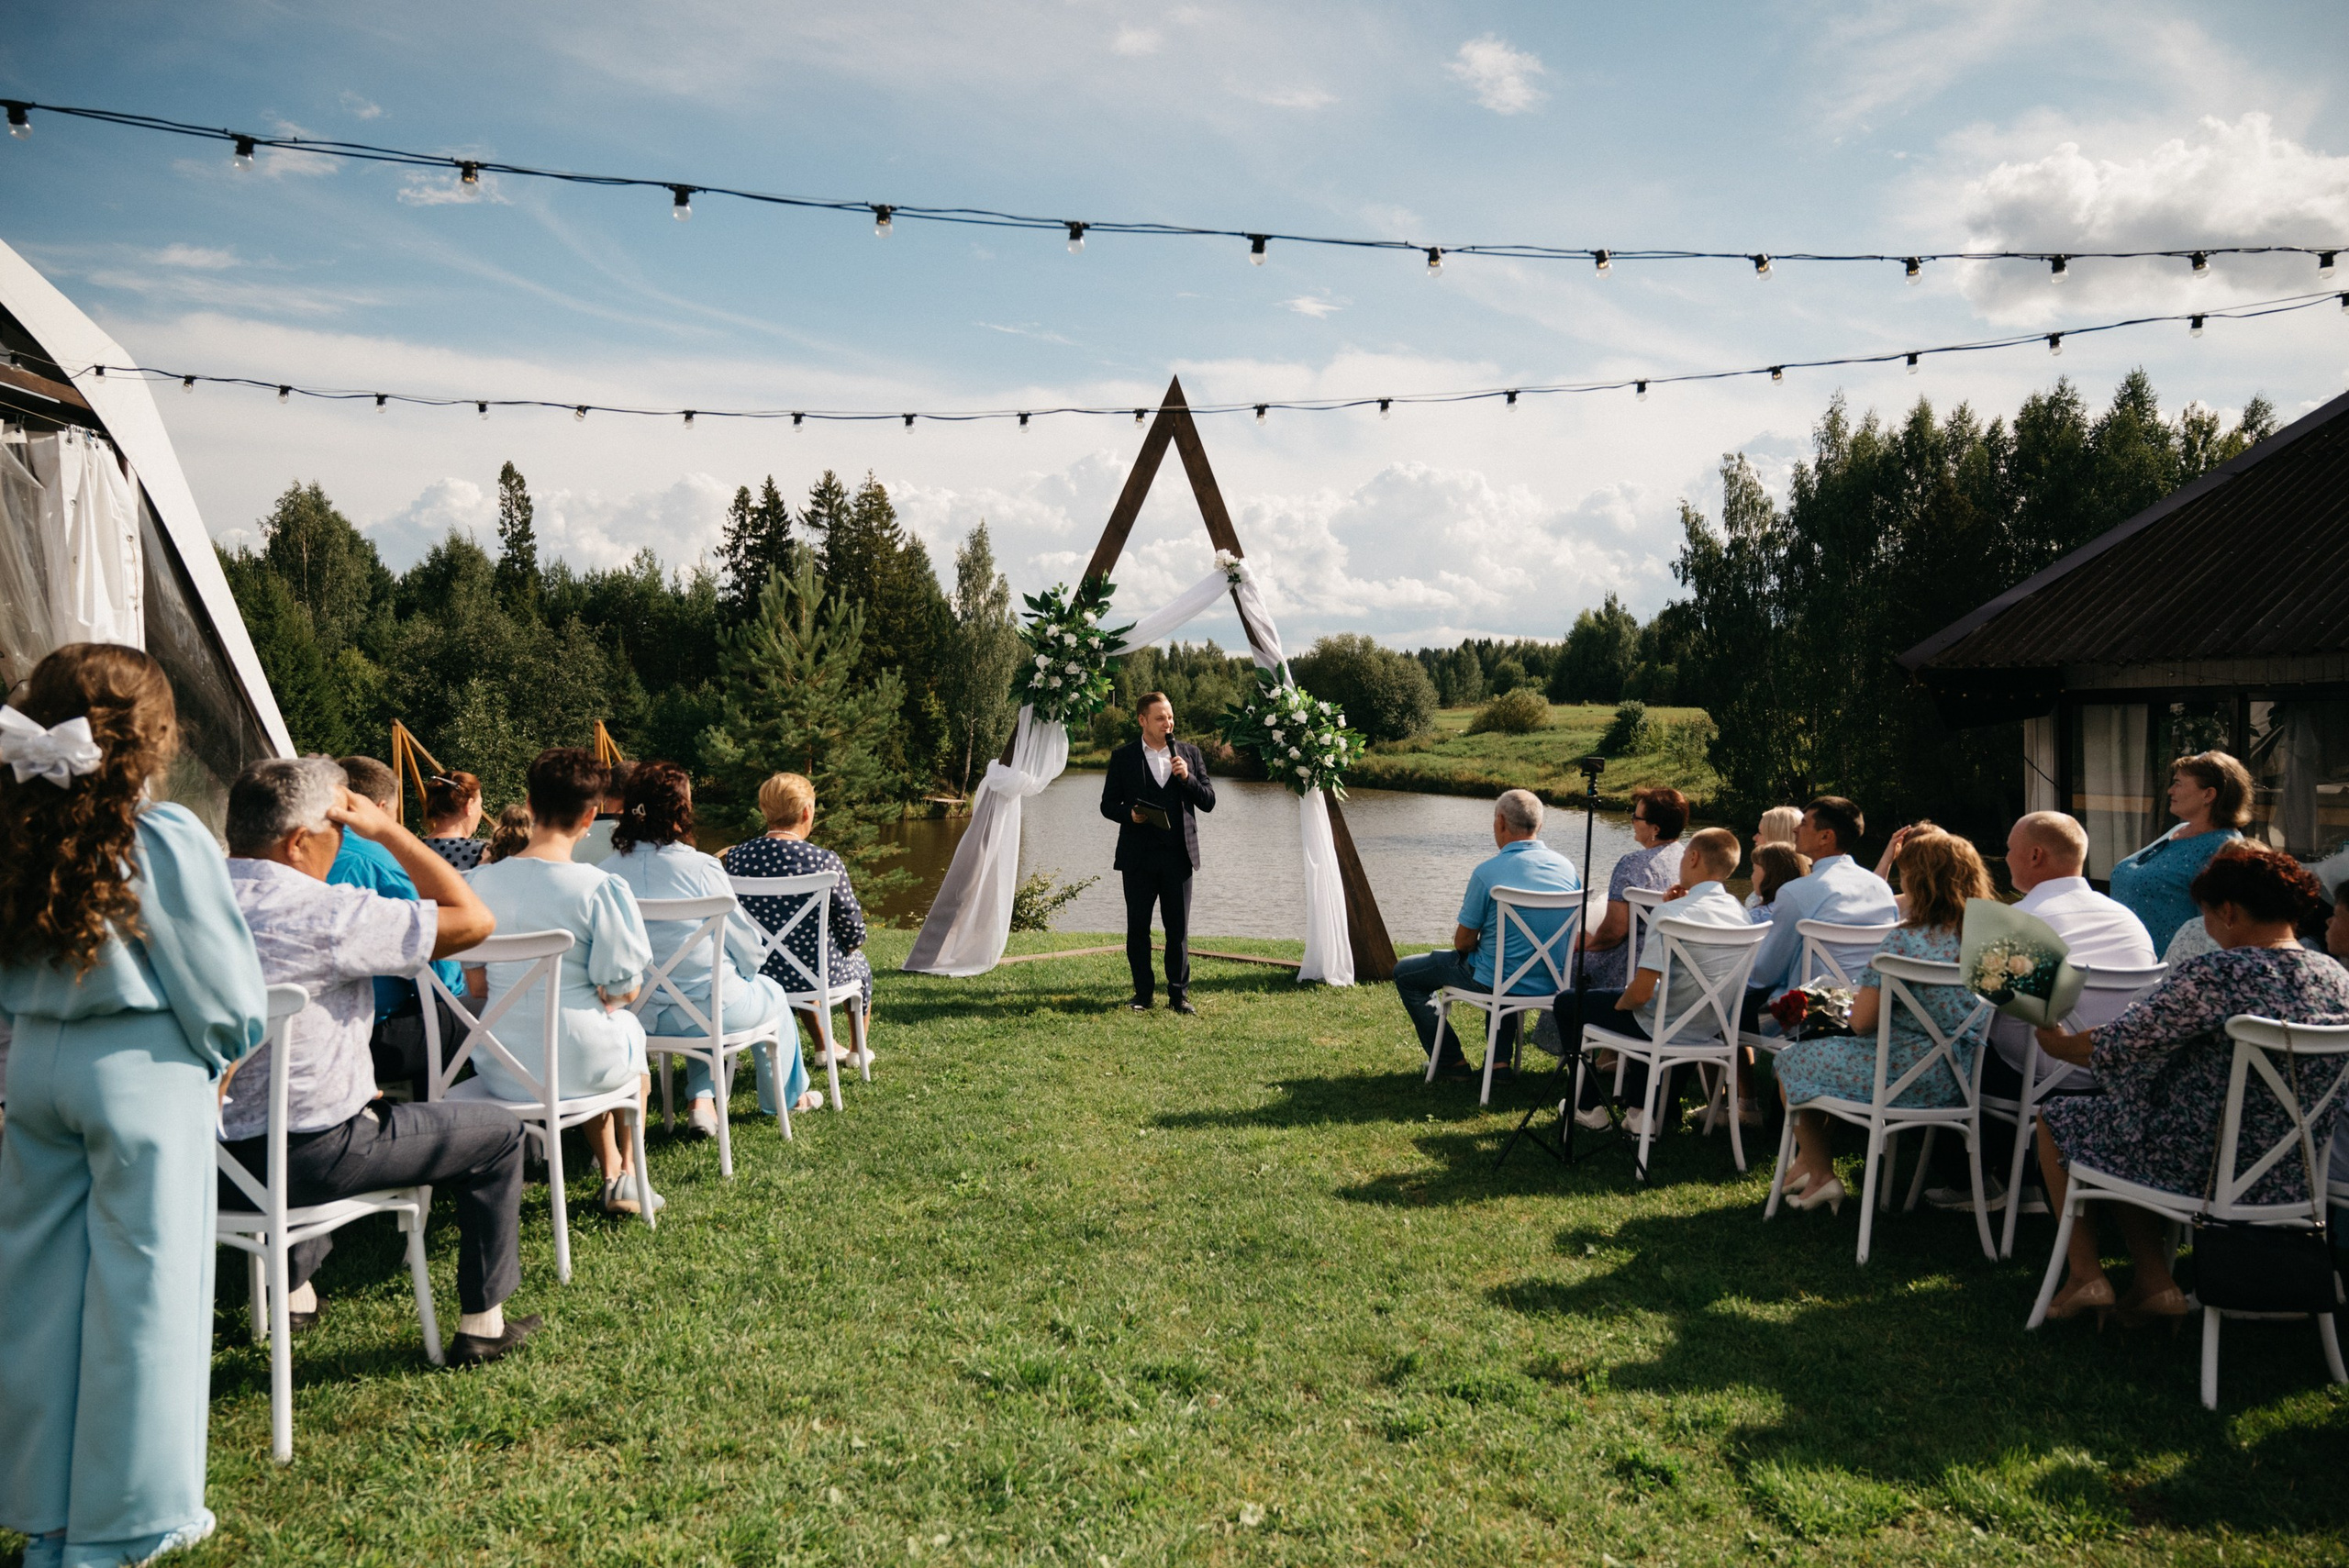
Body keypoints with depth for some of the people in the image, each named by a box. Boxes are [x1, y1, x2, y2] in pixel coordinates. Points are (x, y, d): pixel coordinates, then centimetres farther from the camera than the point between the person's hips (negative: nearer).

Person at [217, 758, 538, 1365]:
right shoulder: (323, 912, -22)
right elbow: (473, 920, -18)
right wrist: (387, 829, -12)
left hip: (202, 1158, 8)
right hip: (302, 1160, -8)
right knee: (499, 1133, 9)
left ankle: (294, 1290, 44)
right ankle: (482, 1325, 17)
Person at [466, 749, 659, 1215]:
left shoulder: (482, 881, -5)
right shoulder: (601, 888, -19)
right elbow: (623, 990, -14)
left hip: (498, 1070, 4)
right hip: (576, 1065, -4)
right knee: (628, 1025, 32)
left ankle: (611, 1173, 43)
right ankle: (628, 1178, 38)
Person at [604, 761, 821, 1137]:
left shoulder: (610, 871, -7)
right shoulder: (699, 867, -19)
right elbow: (746, 944, -9)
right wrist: (752, 964, 14)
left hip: (639, 1015, 5)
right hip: (709, 1009, -5)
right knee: (772, 993, 27)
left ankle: (700, 1101, 26)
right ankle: (787, 1096, 47)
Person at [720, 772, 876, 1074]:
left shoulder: (734, 857, -10)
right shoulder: (825, 861, -21)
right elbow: (854, 933, -14)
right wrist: (848, 945, 10)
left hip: (755, 974, 4)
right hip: (819, 975, -3)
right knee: (859, 962, 32)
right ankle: (859, 1050, 51)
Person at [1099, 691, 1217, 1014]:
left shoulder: (1189, 753, 8)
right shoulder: (1123, 756, 4)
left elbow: (1208, 802, 6)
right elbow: (1108, 804, 5)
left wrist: (1187, 777, -11)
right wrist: (1129, 814, -15)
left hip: (1178, 854, 1)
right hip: (1138, 856, -1)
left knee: (1179, 929, 3)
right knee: (1137, 928, 5)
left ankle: (1179, 994, 11)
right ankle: (1143, 994, 16)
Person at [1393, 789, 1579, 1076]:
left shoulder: (1488, 872, -19)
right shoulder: (1568, 869, -2)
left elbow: (1463, 942, -12)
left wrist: (1464, 940, 14)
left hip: (1496, 983, -6)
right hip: (1551, 984, 6)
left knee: (1405, 974, 14)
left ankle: (1452, 1061, 16)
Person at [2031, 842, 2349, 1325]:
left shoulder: (2215, 976, -24)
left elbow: (2114, 1047, -17)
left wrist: (2059, 1042, 5)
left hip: (2204, 1172, -7)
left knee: (2055, 1118, 15)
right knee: (2116, 1124, 28)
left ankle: (2085, 1274, 17)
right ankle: (2154, 1283, 21)